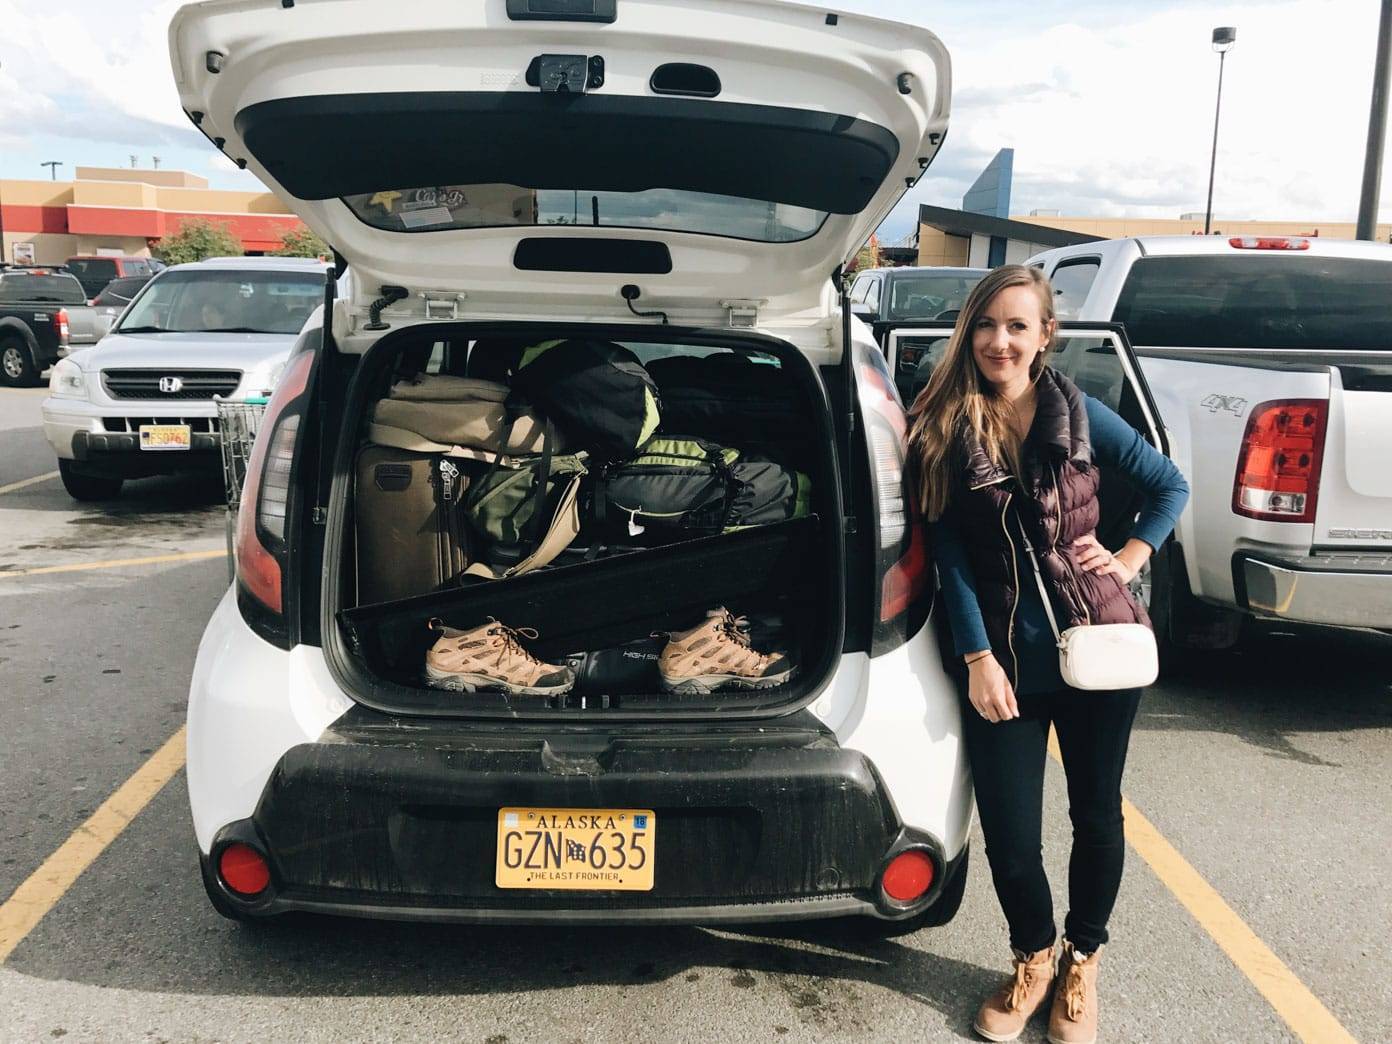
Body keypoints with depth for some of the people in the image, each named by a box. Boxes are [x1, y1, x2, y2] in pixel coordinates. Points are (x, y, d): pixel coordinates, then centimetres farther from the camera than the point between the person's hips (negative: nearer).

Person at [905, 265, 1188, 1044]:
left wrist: (1130, 558, -2)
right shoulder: (943, 430, -3)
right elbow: (949, 552, -5)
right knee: (1009, 834, 2)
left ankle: (1083, 960, 39)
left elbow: (1171, 485, 11)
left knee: (1097, 812, 14)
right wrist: (977, 657, -9)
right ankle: (1034, 958, 33)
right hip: (1006, 659, 0)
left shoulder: (1078, 413, -2)